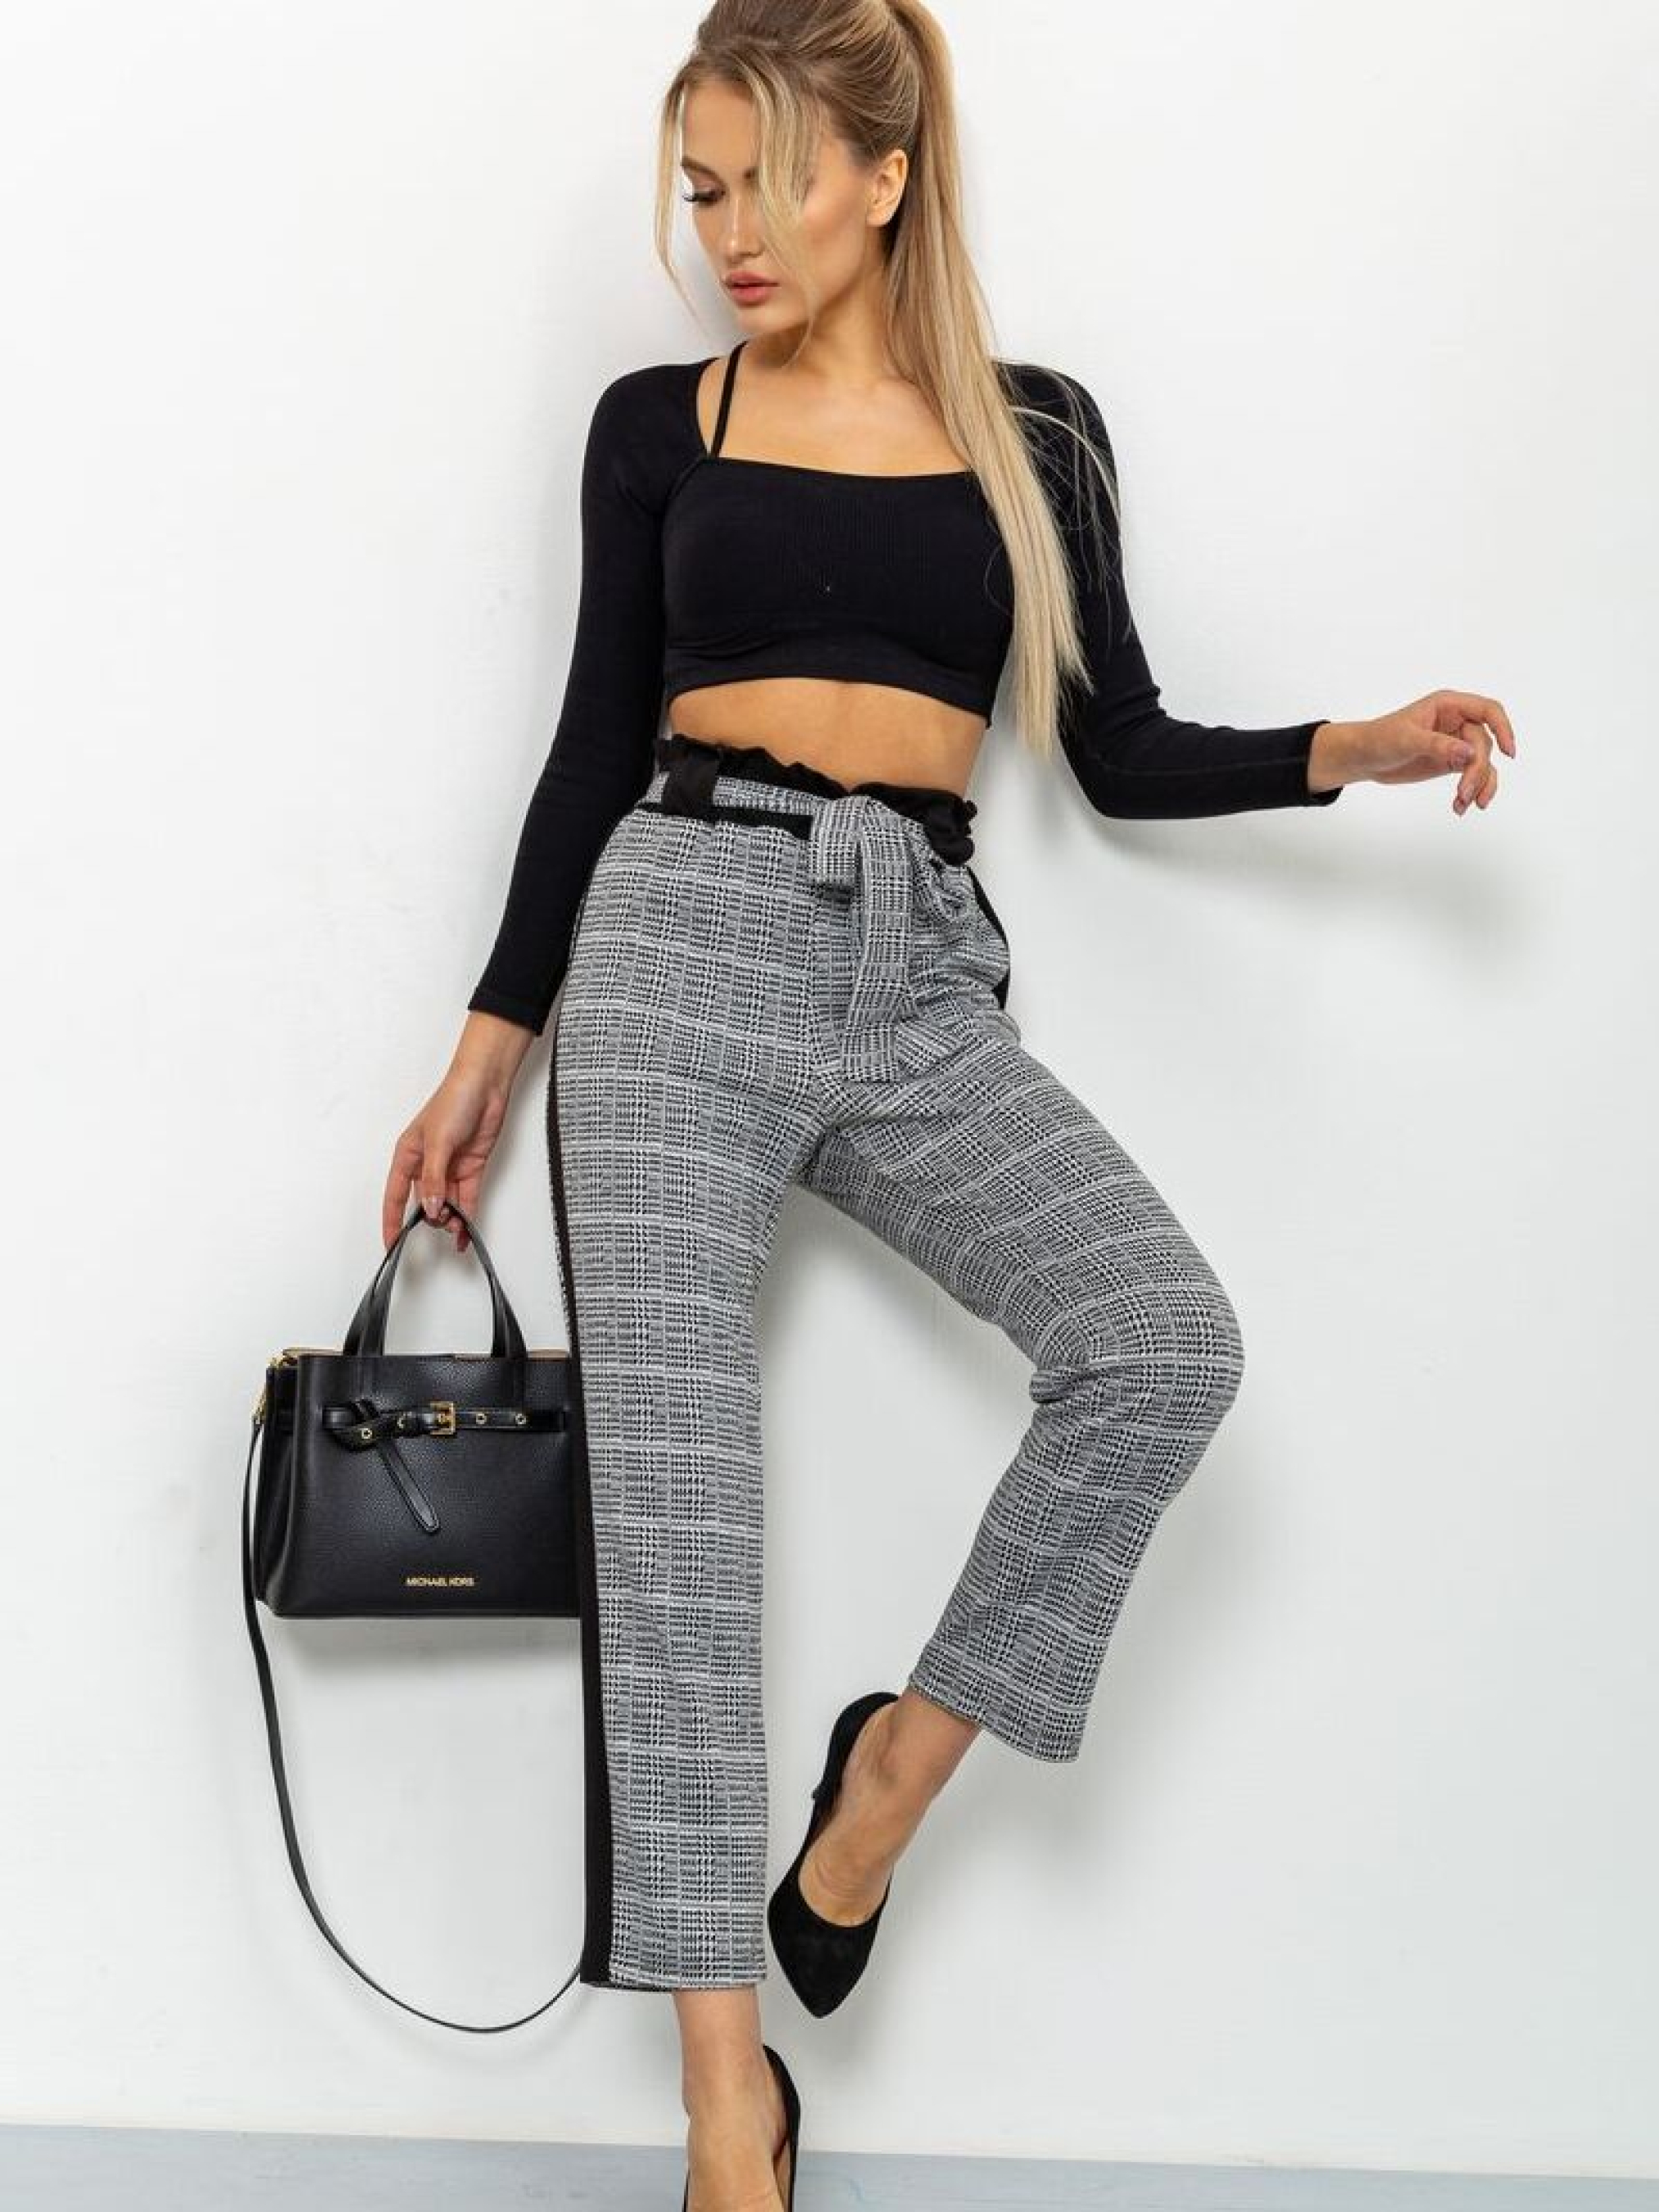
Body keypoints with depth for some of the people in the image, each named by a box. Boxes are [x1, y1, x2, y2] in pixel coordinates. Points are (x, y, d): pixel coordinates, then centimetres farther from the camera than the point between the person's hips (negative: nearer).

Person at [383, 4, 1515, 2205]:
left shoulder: (1037, 432, 11)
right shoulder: (658, 422, 9)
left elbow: (1121, 752, 13)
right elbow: (599, 742, 11)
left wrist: (1348, 751, -3)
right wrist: (490, 1047, 10)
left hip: (921, 973, 1)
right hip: (684, 944, -1)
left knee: (1167, 1338, -23)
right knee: (672, 1484, -11)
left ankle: (907, 1747, -2)